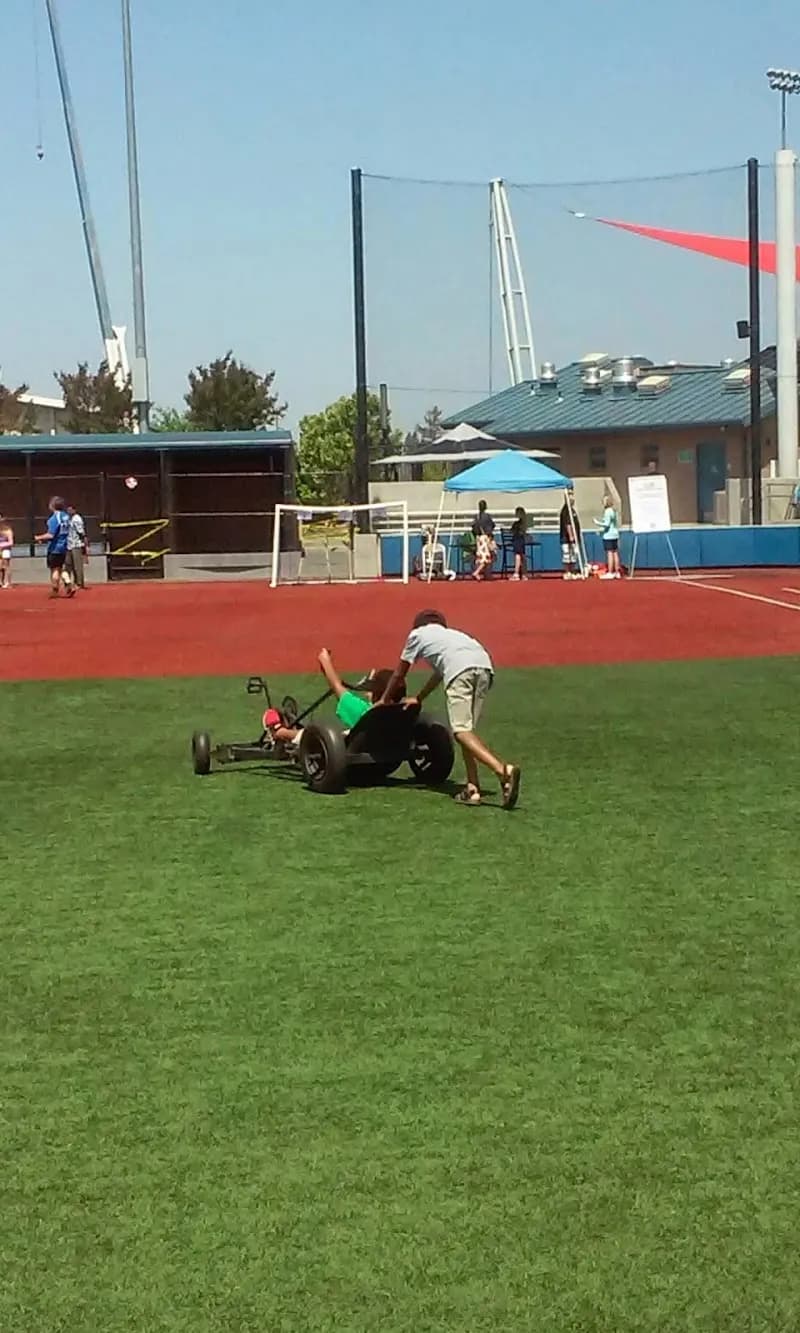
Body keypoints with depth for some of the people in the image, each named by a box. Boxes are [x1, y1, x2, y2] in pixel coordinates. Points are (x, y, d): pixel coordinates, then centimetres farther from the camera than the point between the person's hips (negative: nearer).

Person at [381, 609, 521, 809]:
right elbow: (439, 673, 57)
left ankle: (503, 770, -36)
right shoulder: (450, 634, 45)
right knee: (466, 729, 16)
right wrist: (418, 698, 70)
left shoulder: (417, 634, 31)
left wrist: (385, 700, 54)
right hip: (484, 664, 6)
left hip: (459, 669, -6)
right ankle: (473, 787, 4)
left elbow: (399, 674, 38)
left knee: (461, 731, -14)